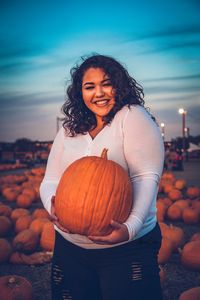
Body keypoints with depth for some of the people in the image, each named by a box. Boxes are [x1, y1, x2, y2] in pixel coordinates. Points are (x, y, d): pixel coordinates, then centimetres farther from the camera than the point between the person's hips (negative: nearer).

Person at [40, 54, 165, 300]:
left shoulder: (133, 116, -6)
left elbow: (146, 177, -15)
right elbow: (50, 181, 7)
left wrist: (131, 226, -30)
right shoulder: (68, 130, 9)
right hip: (70, 247, 5)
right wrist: (53, 205, -16)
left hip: (127, 248, -4)